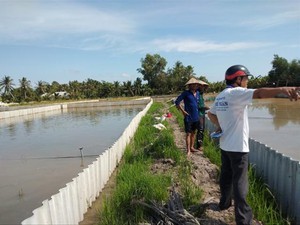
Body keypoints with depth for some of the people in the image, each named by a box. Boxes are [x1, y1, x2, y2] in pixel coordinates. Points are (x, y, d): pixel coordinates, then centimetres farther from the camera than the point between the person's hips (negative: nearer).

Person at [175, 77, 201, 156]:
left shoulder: (198, 93, 6)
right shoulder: (186, 93, -11)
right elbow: (177, 102, -11)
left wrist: (198, 112, 13)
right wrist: (183, 111, -12)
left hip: (196, 117, 6)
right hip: (188, 117, -6)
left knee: (193, 133, 15)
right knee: (188, 134, 0)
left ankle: (192, 147, 28)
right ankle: (188, 150, 8)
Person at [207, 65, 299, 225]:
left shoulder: (220, 96, 10)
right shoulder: (236, 93, -17)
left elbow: (211, 113, 22)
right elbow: (258, 93, -35)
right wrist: (282, 89, -48)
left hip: (225, 145, 8)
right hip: (237, 147, -8)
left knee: (226, 176, 21)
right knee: (239, 183, 0)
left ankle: (225, 202, 38)